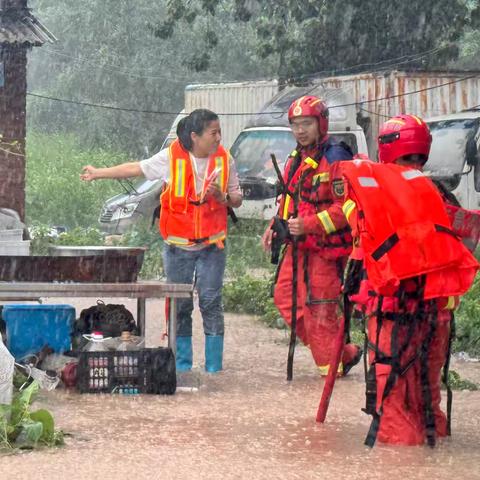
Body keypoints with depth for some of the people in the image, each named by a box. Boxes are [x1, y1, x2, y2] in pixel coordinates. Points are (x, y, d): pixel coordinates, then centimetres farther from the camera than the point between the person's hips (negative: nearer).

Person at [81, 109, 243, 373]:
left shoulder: (224, 160, -1)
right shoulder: (171, 157, -6)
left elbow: (237, 200, 7)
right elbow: (136, 168, 6)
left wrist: (222, 197, -15)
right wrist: (99, 173, 12)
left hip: (212, 244, 0)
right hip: (178, 245, 0)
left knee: (211, 303, -6)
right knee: (180, 306, 4)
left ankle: (214, 368, -1)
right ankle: (182, 366, 13)